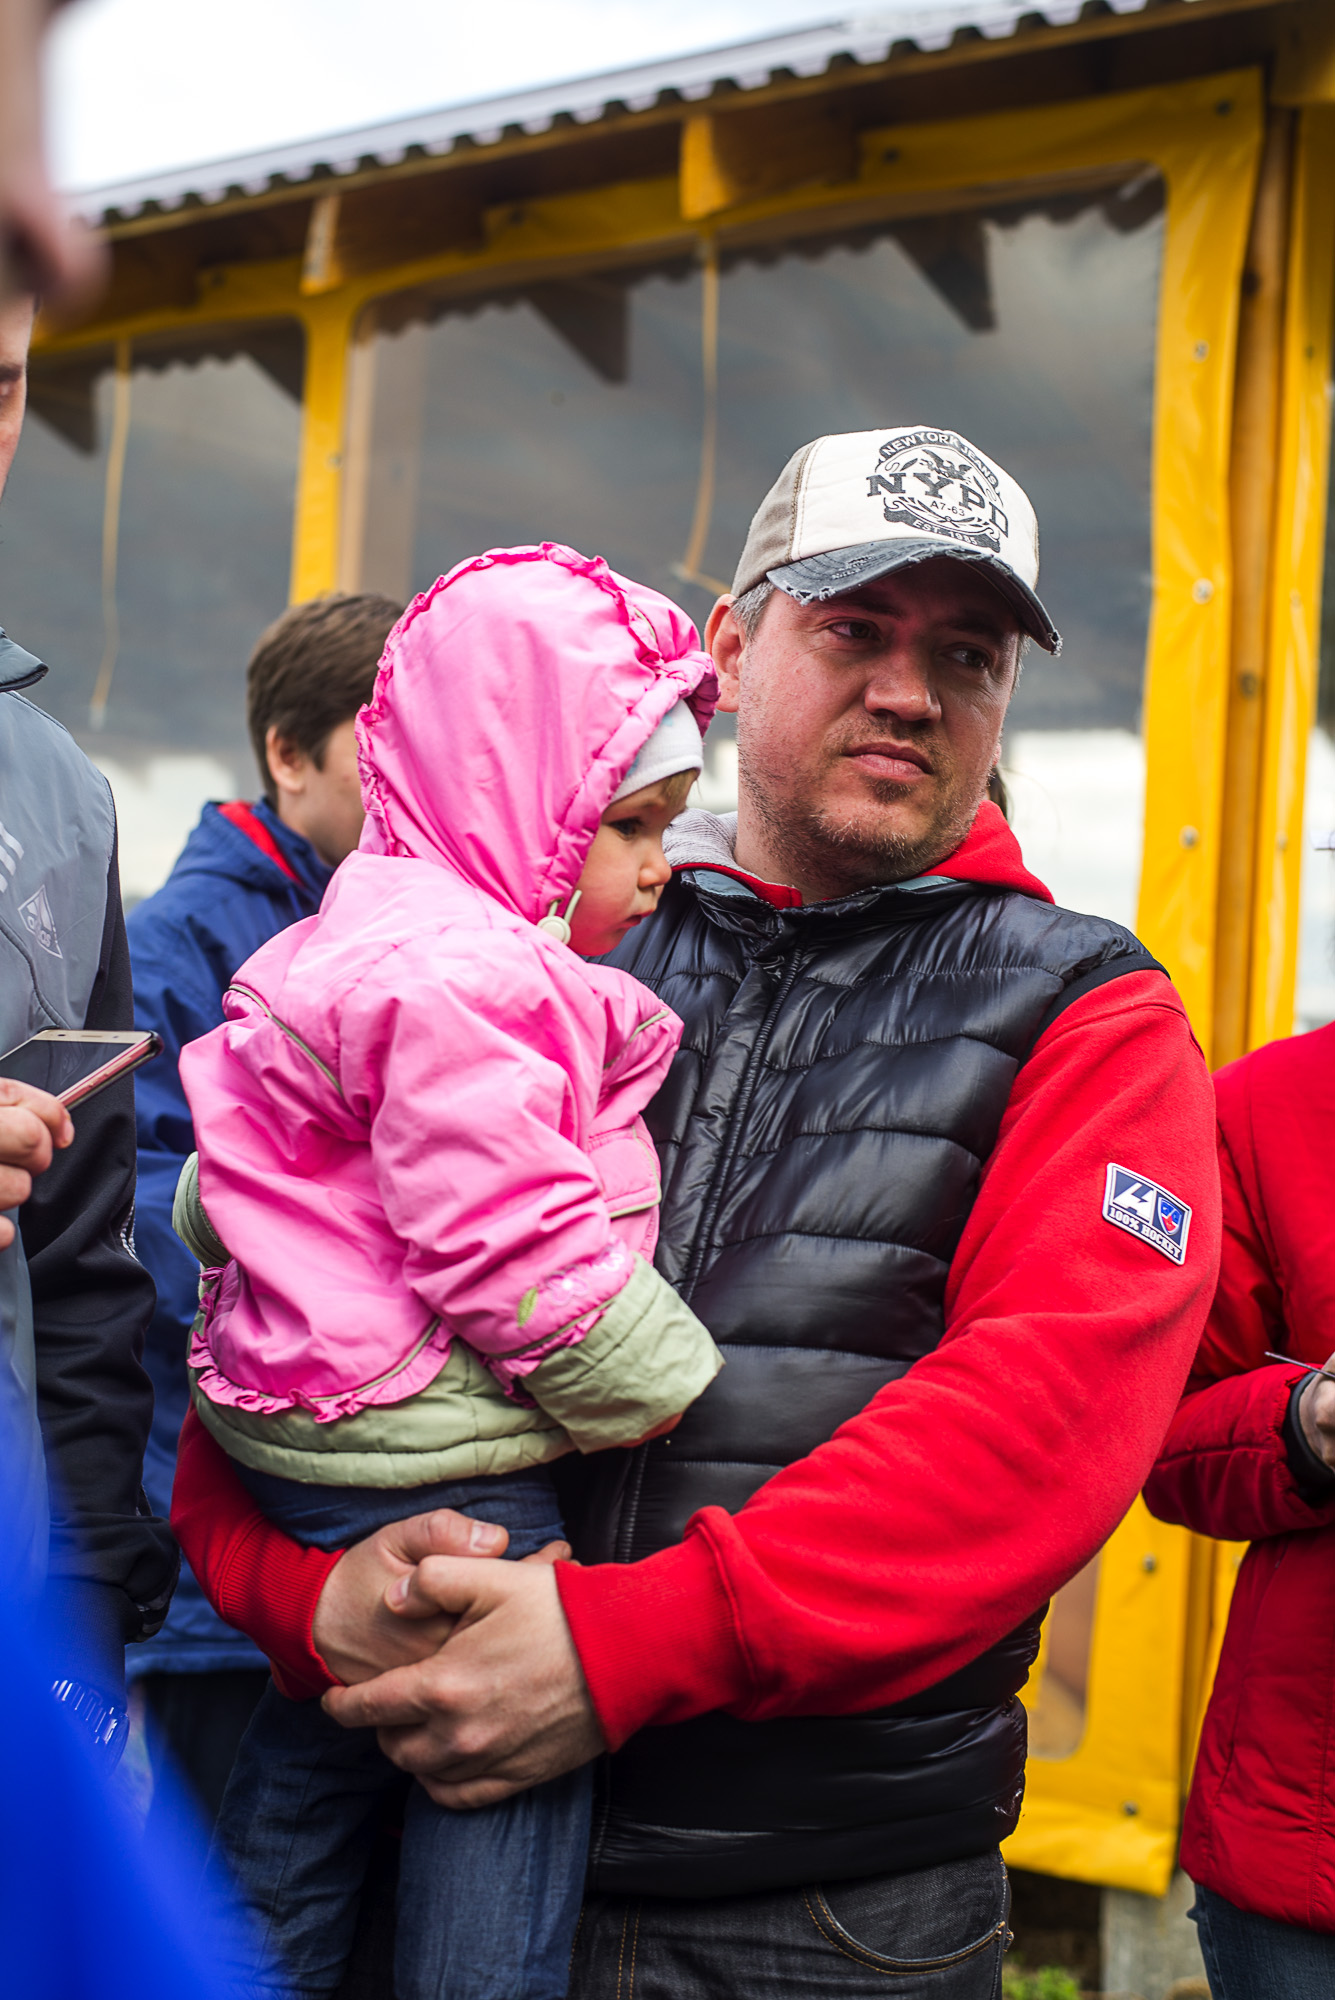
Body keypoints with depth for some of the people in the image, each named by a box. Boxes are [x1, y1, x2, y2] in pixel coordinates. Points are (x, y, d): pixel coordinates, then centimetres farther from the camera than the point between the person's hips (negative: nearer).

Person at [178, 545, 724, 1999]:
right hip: (449, 1491, -11)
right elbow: (523, 1258, -22)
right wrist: (690, 1407, -14)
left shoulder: (341, 942, 15)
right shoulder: (464, 980, -19)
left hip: (311, 1482, 11)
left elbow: (205, 1209, 19)